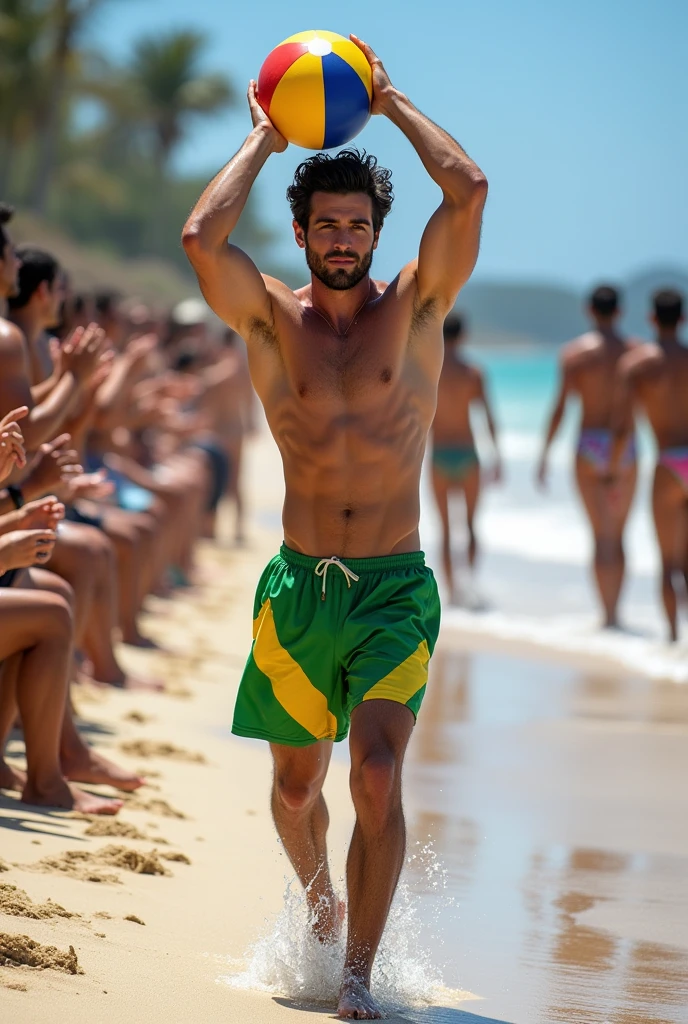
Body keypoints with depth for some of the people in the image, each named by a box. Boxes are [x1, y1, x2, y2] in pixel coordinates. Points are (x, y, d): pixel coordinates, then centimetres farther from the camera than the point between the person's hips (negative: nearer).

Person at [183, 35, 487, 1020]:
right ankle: (320, 896, 45)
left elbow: (468, 190, -13)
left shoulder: (415, 306, 1)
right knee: (296, 783, 14)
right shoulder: (271, 317, 2)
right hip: (299, 585, 2)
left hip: (397, 588, -1)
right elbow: (202, 237, -18)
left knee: (377, 778, -17)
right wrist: (264, 137, -4)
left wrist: (393, 103, -1)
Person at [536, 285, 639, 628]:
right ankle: (614, 614, 16)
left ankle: (609, 616, -10)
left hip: (589, 448, -2)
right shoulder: (635, 351, 3)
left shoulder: (575, 352, -4)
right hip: (625, 447, 2)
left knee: (602, 538, -2)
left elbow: (560, 405, -10)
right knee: (618, 536, 14)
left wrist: (544, 454, -6)